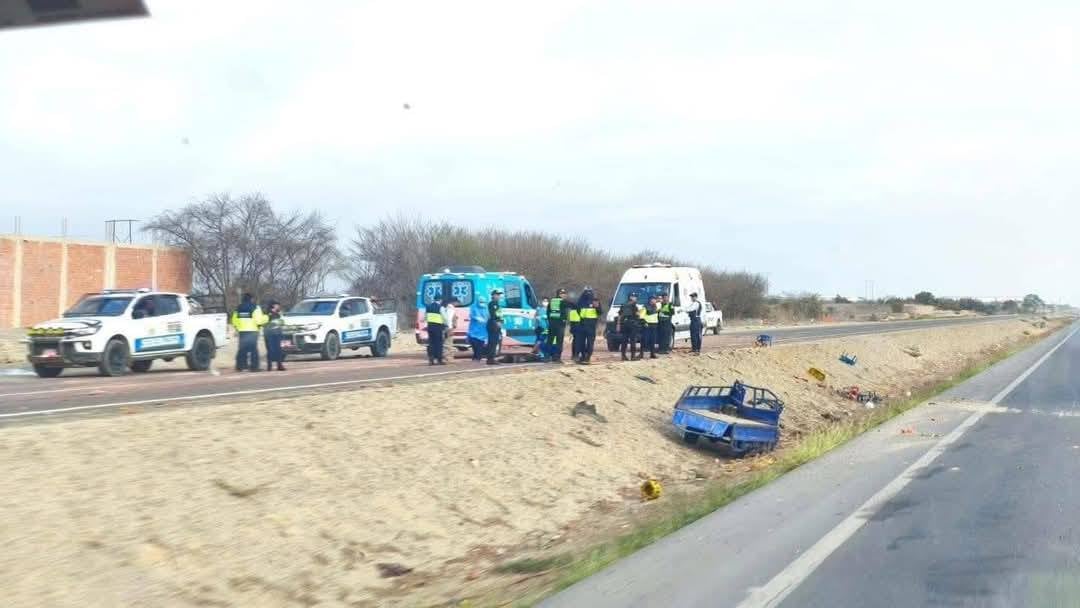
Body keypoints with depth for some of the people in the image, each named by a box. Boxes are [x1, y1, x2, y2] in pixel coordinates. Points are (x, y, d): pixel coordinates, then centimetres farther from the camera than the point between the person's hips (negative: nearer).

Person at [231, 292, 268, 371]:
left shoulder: (238, 309, 13)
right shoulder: (255, 308, -5)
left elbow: (234, 321, 14)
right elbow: (259, 320, -13)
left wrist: (237, 329, 27)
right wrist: (265, 318, 4)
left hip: (241, 331, 5)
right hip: (252, 331, -5)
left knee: (242, 349, 10)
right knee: (253, 349, -3)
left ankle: (240, 366, 9)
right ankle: (254, 366, -7)